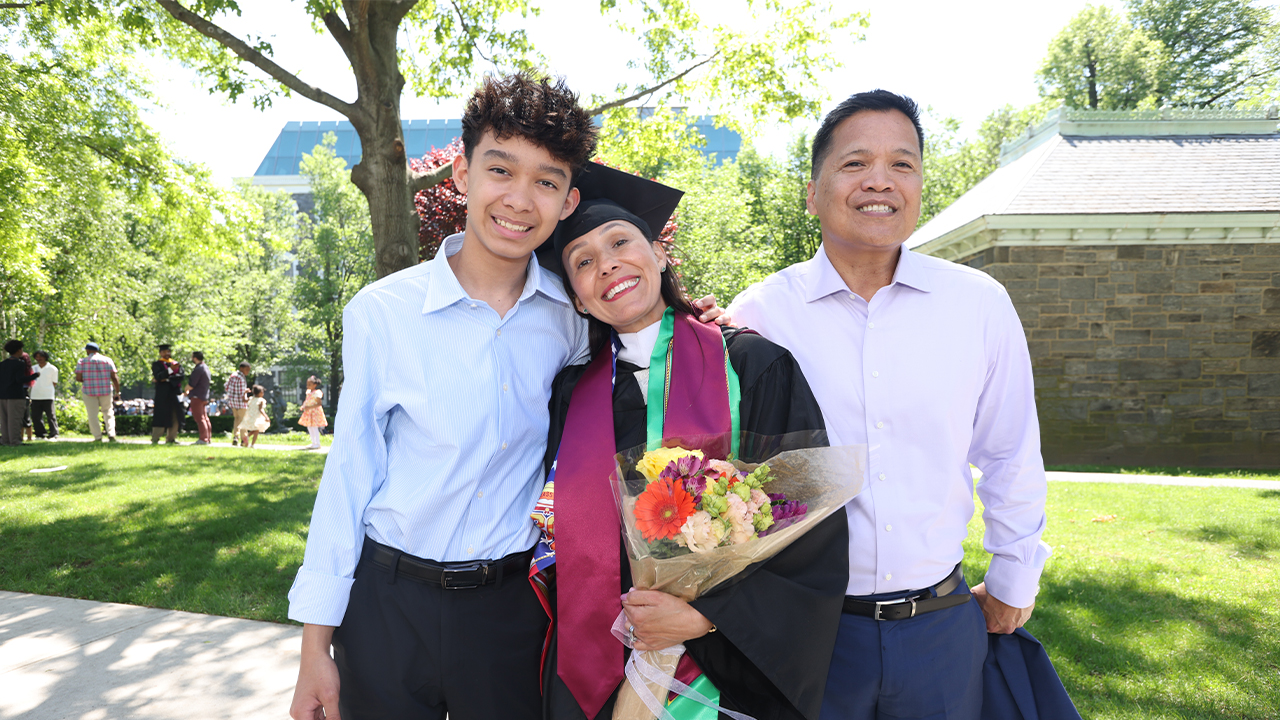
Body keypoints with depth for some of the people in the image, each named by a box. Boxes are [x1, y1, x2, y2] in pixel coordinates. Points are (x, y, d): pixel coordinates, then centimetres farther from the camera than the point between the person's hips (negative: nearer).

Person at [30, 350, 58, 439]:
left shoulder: (52, 369, 3)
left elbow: (54, 383, 5)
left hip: (47, 396, -4)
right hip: (35, 396, 4)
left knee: (50, 415, -3)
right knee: (35, 416, 3)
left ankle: (53, 433, 2)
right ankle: (40, 433, 11)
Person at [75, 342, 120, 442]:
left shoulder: (82, 361, -1)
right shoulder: (107, 360, 2)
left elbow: (78, 378, -7)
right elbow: (114, 378, -4)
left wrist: (86, 380, 14)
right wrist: (117, 392, 0)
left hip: (89, 391, -2)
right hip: (105, 391, 2)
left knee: (93, 415, 6)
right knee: (108, 412, 14)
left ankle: (98, 437, 2)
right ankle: (111, 435, 1)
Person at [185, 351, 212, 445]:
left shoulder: (198, 369, -19)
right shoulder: (206, 368, 12)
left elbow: (191, 385, -19)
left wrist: (186, 391, 1)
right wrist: (189, 391, 17)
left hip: (197, 397, -9)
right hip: (205, 396, 9)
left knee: (199, 418, -6)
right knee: (205, 418, 14)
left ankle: (203, 439, -7)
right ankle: (208, 438, 17)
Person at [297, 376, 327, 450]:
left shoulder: (317, 393, -15)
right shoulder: (308, 392, 11)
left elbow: (318, 403, -20)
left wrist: (310, 407, -27)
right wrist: (303, 406, 2)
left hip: (315, 411, -9)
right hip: (308, 412, 9)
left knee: (314, 427, -8)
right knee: (309, 427, 14)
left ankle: (317, 444, 0)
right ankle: (313, 443, 25)